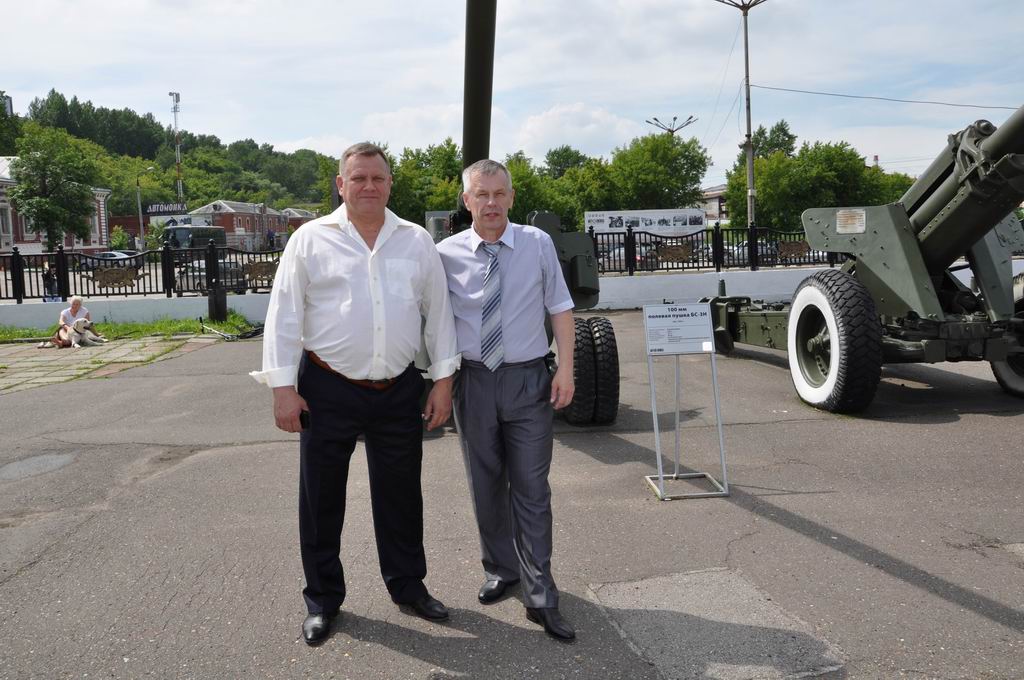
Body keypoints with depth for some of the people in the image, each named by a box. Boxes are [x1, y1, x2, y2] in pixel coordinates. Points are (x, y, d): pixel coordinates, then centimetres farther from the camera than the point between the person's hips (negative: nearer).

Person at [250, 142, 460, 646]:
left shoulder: (417, 241, 6)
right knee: (321, 497, 9)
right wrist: (284, 388, -8)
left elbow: (438, 312, 8)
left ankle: (408, 585, 32)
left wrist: (443, 381, 4)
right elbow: (284, 316, -3)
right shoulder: (311, 240, -1)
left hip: (399, 391, 2)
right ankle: (322, 598, 27)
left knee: (401, 493, 13)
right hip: (328, 390, -2)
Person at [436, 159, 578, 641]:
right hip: (472, 380, 2)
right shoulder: (447, 254, -2)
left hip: (528, 380, -1)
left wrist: (565, 370, -7)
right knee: (485, 485, 15)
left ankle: (540, 597, 11)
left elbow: (560, 308, 1)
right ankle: (499, 570, 36)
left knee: (531, 488, 1)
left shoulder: (538, 244, -2)